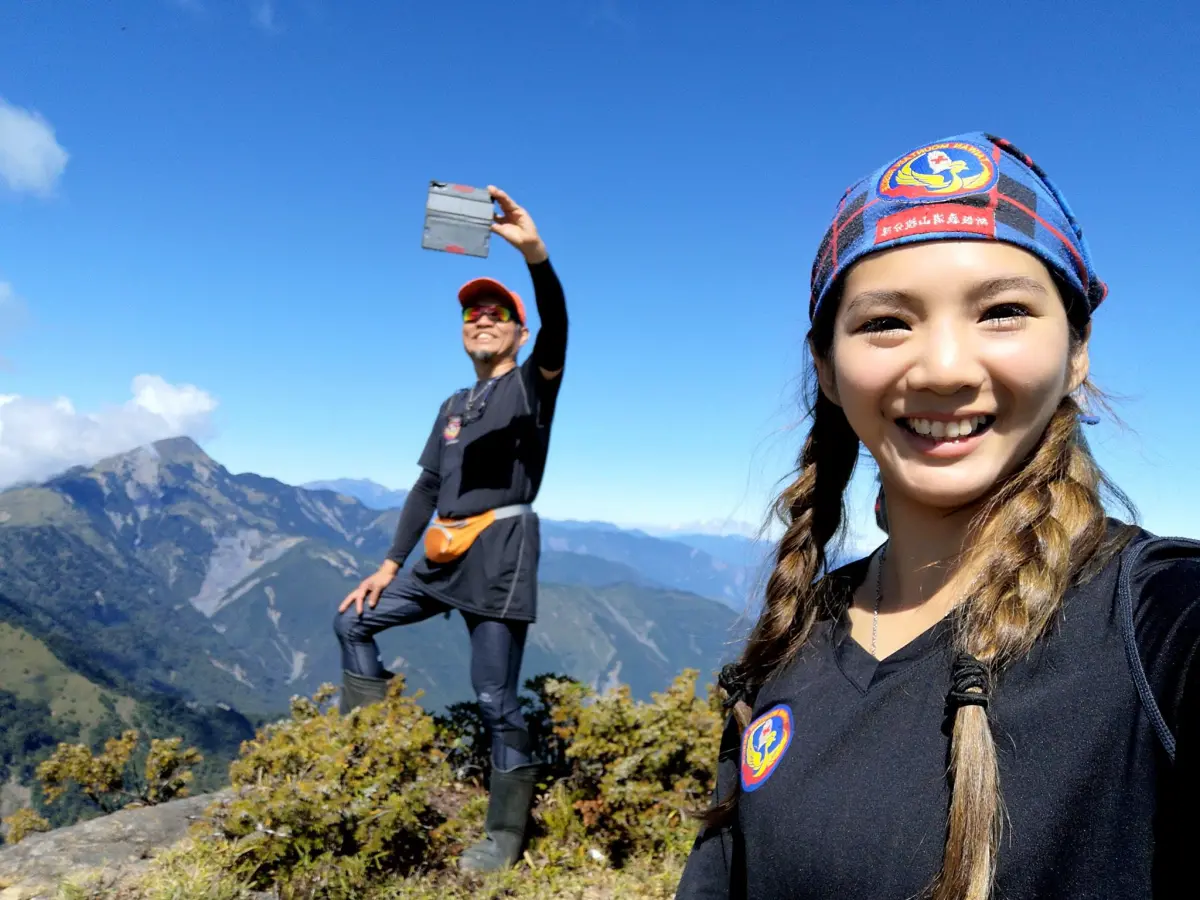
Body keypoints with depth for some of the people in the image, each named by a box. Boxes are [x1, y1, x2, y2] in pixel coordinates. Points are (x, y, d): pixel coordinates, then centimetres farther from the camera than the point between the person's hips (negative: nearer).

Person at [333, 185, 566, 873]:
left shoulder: (532, 384, 0)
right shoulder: (453, 407, 20)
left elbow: (558, 328, -22)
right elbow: (426, 489, 18)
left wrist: (535, 251, -39)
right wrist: (389, 565, 12)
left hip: (501, 552, -8)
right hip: (445, 556, 8)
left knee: (495, 699, -6)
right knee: (354, 621, 12)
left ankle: (506, 837, 8)